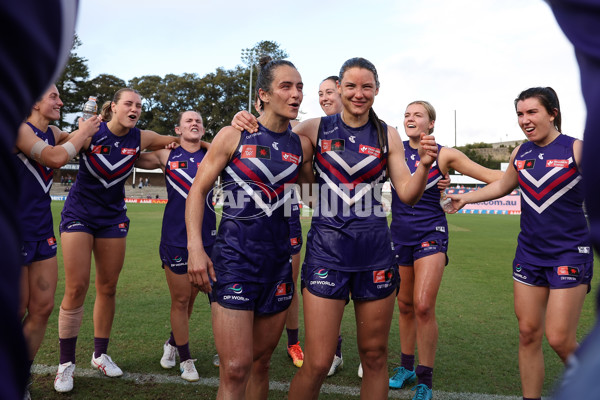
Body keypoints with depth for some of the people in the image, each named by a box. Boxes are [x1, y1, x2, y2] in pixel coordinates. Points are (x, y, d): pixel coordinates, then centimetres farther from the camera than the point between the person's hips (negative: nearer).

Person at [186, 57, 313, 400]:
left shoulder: (302, 147, 7)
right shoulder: (233, 136, -3)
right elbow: (199, 190, -1)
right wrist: (195, 246, -12)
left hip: (279, 258, 4)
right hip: (235, 254, -4)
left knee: (261, 362, 14)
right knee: (235, 369, -8)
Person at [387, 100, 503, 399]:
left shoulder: (444, 155, -2)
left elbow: (490, 175, 0)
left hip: (431, 233, -3)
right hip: (400, 234, 3)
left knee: (423, 306, -14)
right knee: (405, 305, 12)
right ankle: (406, 367, 32)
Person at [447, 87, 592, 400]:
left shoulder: (576, 149, -8)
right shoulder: (520, 153, 7)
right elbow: (502, 186, 23)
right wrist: (465, 198, 21)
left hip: (570, 254, -4)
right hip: (529, 254, 5)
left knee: (559, 338, -5)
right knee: (528, 333, 6)